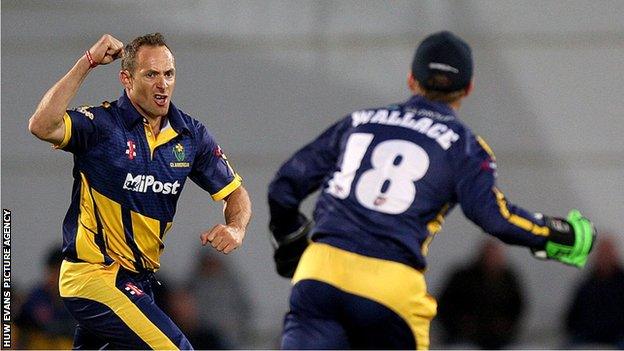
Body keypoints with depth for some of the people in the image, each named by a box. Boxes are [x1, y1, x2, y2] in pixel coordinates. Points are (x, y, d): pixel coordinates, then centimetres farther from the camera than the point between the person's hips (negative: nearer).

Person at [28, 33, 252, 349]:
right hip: (93, 276, -8)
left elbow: (234, 193, 13)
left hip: (139, 281, 8)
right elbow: (42, 127, -33)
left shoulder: (191, 134, 4)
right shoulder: (102, 124, -14)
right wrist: (88, 62, -29)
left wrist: (235, 229, -9)